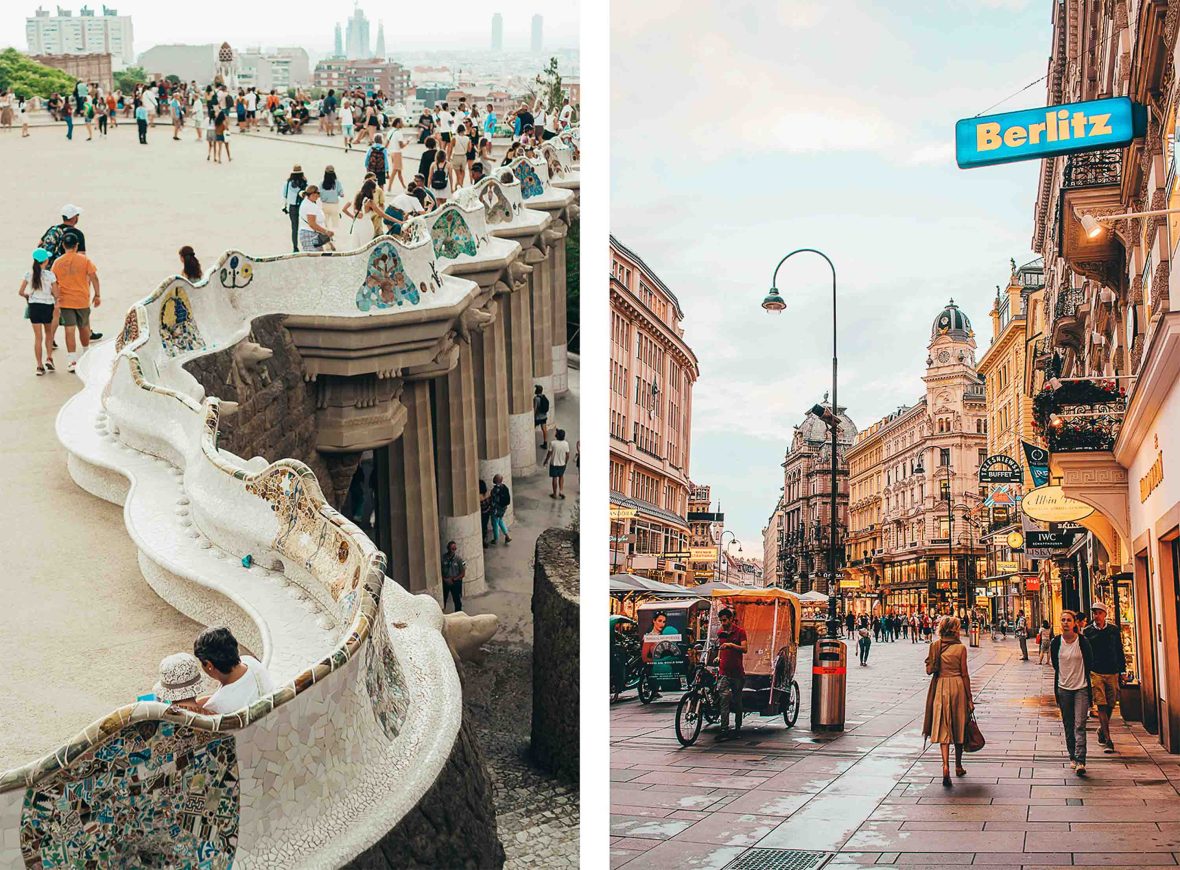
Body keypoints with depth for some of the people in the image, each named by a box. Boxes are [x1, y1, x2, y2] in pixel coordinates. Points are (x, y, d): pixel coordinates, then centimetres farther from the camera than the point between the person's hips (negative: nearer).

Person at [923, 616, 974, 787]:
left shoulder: (935, 646, 0)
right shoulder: (961, 648, -6)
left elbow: (929, 670, -1)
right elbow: (964, 674, -4)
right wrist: (969, 697, 2)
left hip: (940, 687, 1)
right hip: (958, 686, -1)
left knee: (943, 728, 0)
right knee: (958, 726, 14)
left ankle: (946, 766, -18)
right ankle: (958, 767, 28)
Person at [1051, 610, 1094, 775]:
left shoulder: (1083, 641, -8)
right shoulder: (1056, 642, 0)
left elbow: (1090, 663, 4)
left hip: (1081, 688, -3)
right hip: (1063, 688, 3)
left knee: (1079, 726, -10)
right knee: (1068, 726, 11)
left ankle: (1080, 762, -15)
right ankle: (1073, 757, 23)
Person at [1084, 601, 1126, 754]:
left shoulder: (1114, 630, 6)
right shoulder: (1088, 631, 2)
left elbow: (1119, 651, 11)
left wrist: (1122, 671, 8)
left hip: (1112, 672, 2)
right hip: (1095, 673, -2)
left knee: (1110, 705, 9)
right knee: (1101, 706, -8)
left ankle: (1102, 730, 33)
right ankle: (1107, 740, -9)